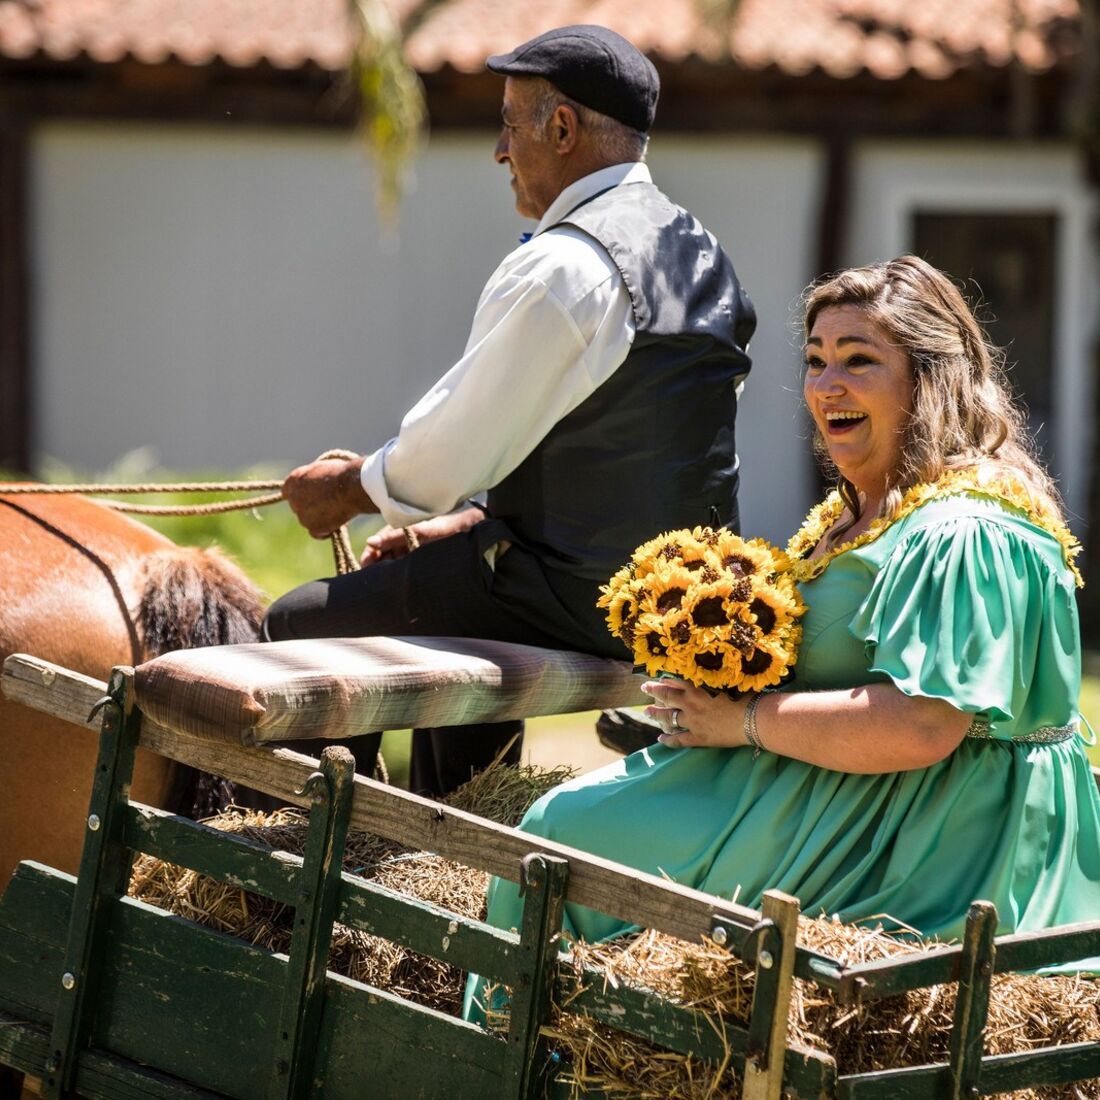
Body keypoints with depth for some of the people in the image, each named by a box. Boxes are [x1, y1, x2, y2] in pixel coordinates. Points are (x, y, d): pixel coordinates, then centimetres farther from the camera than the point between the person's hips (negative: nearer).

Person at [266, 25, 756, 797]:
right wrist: (470, 521, 17)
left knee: (300, 625, 2)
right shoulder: (700, 252, 10)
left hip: (582, 602, -9)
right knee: (457, 584, 36)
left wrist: (348, 488, 4)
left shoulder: (558, 271, -19)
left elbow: (455, 451, -15)